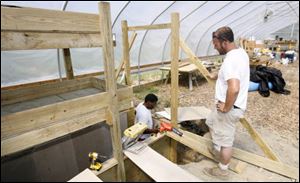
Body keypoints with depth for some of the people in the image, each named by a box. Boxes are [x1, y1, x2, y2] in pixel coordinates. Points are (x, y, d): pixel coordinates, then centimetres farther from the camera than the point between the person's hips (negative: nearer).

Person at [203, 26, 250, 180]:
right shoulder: (241, 52, 5)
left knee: (225, 140, 9)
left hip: (230, 108, -10)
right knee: (211, 123, 28)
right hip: (229, 104, 10)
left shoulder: (230, 60, -29)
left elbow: (234, 89, -41)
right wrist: (216, 76, 29)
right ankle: (216, 150, 50)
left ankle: (222, 171, 33)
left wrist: (226, 108, -26)